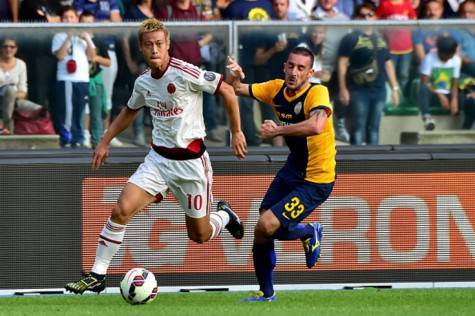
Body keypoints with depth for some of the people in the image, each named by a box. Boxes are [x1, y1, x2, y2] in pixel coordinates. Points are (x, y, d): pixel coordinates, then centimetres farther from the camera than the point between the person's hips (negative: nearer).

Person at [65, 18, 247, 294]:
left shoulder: (185, 73, -18)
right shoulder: (143, 82, 3)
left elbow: (227, 90, -10)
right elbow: (130, 111, 24)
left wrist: (237, 132, -7)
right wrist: (105, 142, 21)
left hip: (191, 160, -4)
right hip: (158, 159, 5)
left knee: (200, 235, 6)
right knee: (121, 210, -16)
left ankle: (224, 215, 42)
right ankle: (97, 276, -7)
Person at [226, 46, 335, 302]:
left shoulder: (317, 93, -24)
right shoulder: (277, 89, -3)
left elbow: (316, 126, -44)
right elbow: (237, 90, 7)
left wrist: (277, 130, -34)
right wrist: (235, 77, -17)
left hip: (316, 180, -7)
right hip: (292, 170, 7)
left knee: (266, 226, -18)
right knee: (262, 232, 7)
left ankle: (308, 233, 13)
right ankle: (265, 292, 30)